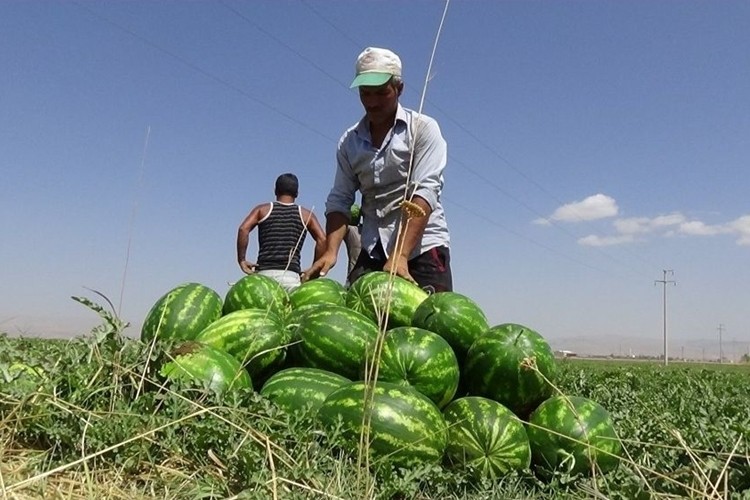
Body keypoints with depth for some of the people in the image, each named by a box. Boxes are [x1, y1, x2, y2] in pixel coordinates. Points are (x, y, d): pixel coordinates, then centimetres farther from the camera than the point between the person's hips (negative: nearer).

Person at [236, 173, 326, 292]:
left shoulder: (263, 209, 13)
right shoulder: (306, 214, 14)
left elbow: (243, 229, -3)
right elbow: (322, 240, 2)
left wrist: (241, 259, 2)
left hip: (264, 273, 1)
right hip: (291, 275, 0)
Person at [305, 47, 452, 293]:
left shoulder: (422, 128, -1)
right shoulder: (349, 141, 11)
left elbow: (425, 191, -13)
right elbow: (340, 200, 6)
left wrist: (400, 255, -24)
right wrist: (331, 251, -12)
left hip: (422, 247, -3)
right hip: (372, 251, 4)